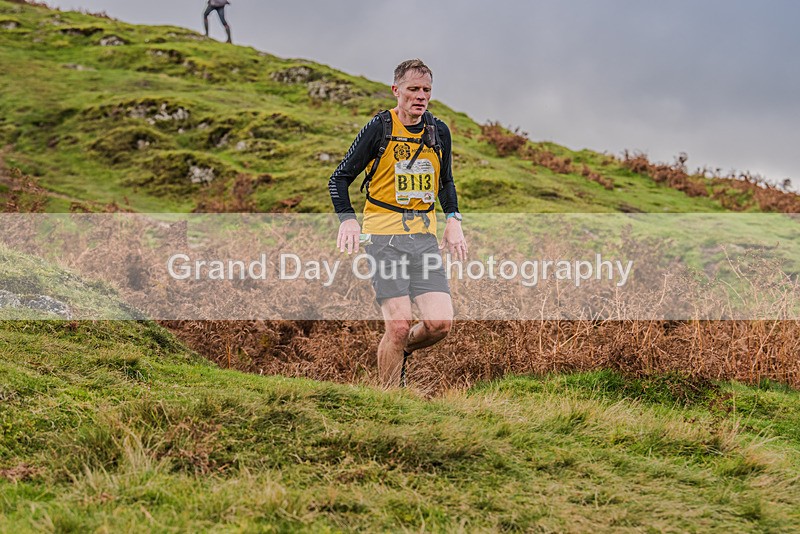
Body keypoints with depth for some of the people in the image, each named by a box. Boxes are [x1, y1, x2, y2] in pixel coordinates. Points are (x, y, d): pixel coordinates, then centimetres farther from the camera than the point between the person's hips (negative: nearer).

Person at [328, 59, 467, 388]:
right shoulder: (380, 128, -5)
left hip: (425, 237, 5)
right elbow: (339, 178, -1)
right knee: (399, 326, -12)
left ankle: (400, 353, 24)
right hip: (384, 236, -4)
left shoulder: (439, 132, 9)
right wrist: (347, 219, -16)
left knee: (440, 323, -8)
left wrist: (453, 220, 13)